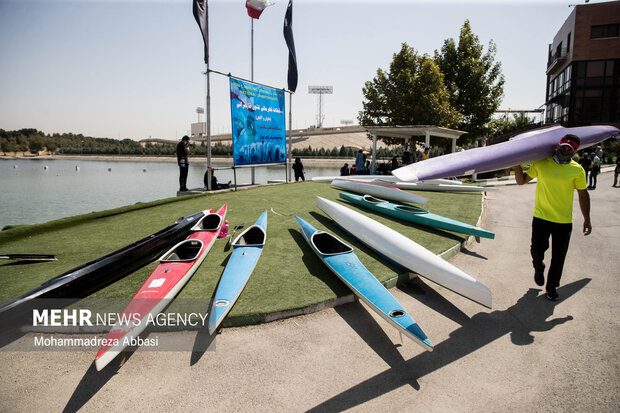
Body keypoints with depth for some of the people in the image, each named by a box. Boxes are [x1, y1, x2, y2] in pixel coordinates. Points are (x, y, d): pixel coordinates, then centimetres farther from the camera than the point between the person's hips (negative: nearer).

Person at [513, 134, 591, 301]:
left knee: (558, 257, 8)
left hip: (564, 221, 0)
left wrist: (587, 219, 3)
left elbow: (583, 194, 6)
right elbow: (521, 180, 7)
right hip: (541, 217, 0)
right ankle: (539, 268, 41)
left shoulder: (577, 170, -1)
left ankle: (552, 286, 27)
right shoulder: (541, 164, -1)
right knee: (537, 249, 7)